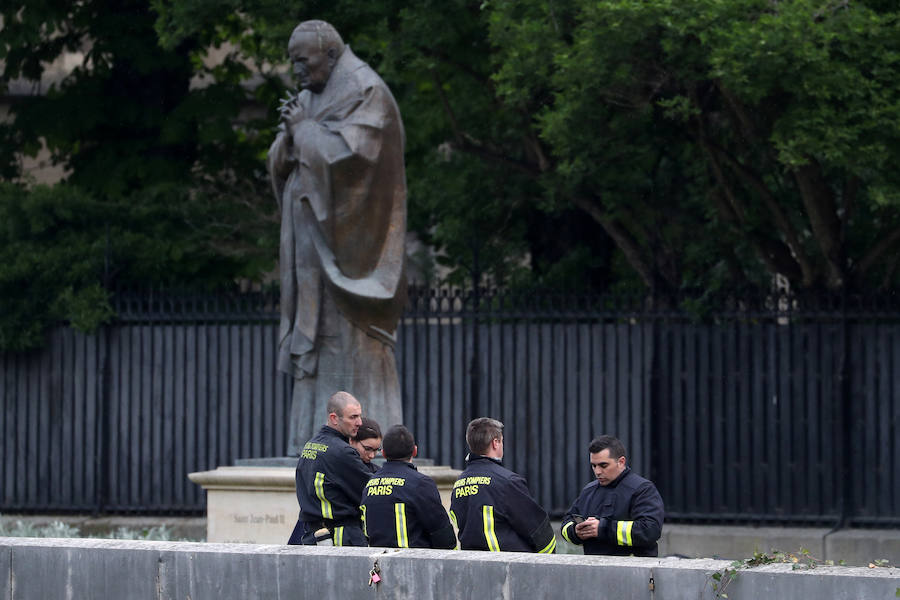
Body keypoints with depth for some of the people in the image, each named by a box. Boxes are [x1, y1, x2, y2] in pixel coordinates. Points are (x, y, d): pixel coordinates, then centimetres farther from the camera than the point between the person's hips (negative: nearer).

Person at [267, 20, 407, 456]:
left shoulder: (367, 94, -10)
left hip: (348, 237, -8)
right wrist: (289, 132, -7)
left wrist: (304, 129, -10)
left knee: (350, 344, -11)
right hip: (314, 243, 9)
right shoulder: (309, 100, 16)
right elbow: (280, 165, 14)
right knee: (314, 346, 5)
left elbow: (348, 153, -22)